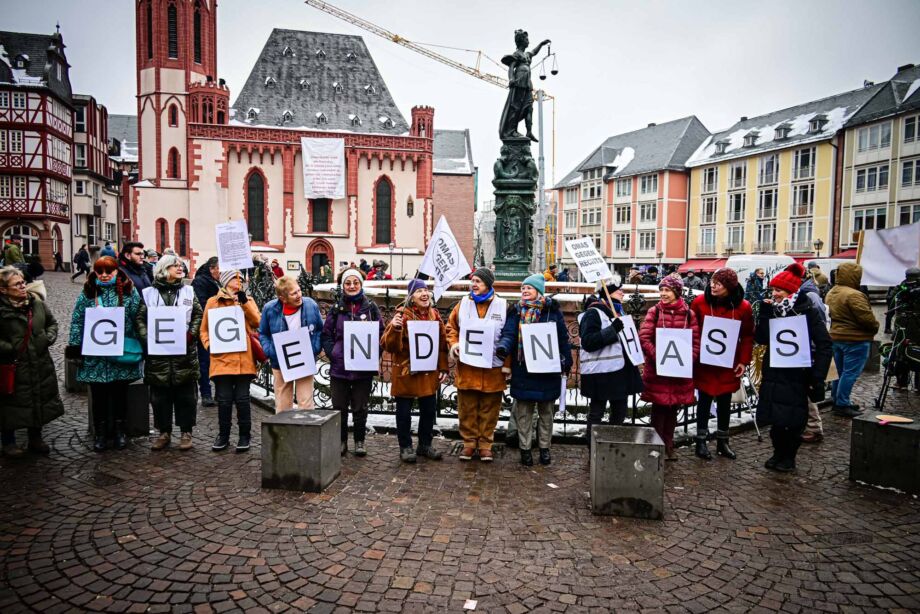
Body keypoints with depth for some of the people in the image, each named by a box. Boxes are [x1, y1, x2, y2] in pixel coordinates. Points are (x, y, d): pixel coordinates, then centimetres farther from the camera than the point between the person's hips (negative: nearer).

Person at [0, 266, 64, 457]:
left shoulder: (37, 302, 1)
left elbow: (52, 322, 13)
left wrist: (49, 337, -2)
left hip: (40, 365, 5)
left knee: (40, 402, 16)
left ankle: (35, 439, 34)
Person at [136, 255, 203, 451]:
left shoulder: (188, 291, 9)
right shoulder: (149, 293, 5)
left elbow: (198, 315, 5)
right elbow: (140, 318, 3)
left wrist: (191, 334, -9)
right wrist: (147, 338, -11)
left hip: (184, 352, 0)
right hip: (157, 354, 0)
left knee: (185, 395, 4)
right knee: (160, 396, 7)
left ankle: (186, 432, 15)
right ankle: (164, 432, 20)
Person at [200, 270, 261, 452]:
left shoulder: (247, 300, 11)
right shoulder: (212, 302, 9)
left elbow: (257, 323, -4)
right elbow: (204, 329, 12)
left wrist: (245, 302, -12)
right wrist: (208, 345, -4)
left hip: (244, 358, 0)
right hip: (221, 358, 0)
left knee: (242, 398, 3)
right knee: (224, 400, 4)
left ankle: (245, 436, 14)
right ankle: (223, 435, 18)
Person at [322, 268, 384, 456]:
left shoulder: (371, 307, 1)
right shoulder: (336, 309, 4)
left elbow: (380, 333, 2)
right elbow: (326, 334, 6)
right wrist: (332, 354, -7)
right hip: (339, 367, 1)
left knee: (360, 407, 8)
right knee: (339, 407, 8)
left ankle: (359, 441, 22)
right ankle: (341, 441, 23)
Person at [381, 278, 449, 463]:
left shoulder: (435, 315, 4)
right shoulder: (403, 315, -12)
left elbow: (442, 344, 10)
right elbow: (389, 346, -15)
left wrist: (443, 368, 6)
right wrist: (394, 328, -32)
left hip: (429, 373, 5)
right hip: (406, 373, -5)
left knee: (429, 410, 13)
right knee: (404, 411, 6)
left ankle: (425, 445, 29)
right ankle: (405, 447, 21)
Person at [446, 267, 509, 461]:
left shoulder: (502, 306, 0)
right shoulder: (463, 304, 5)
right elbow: (451, 327, 11)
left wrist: (507, 363, -4)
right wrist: (454, 345, -8)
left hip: (492, 368, -1)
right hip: (467, 367, 1)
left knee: (489, 409, 7)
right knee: (467, 408, 8)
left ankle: (485, 444, 20)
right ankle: (469, 442, 21)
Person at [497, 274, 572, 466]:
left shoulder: (552, 310, 0)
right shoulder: (516, 311, 3)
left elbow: (563, 337, 3)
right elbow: (509, 334, -7)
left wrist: (566, 361, 0)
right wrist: (503, 347, -29)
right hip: (523, 370, 0)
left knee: (546, 412, 11)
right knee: (524, 412, 7)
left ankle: (544, 447, 24)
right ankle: (525, 448, 18)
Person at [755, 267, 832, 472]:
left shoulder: (807, 312, -7)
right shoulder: (772, 310, 5)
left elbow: (824, 344, -9)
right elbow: (761, 339, -4)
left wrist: (818, 376, -14)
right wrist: (764, 313, -11)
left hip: (797, 374, -4)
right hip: (774, 372, 4)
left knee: (793, 419, 4)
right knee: (775, 417, 8)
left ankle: (788, 457, 19)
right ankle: (778, 453, 25)